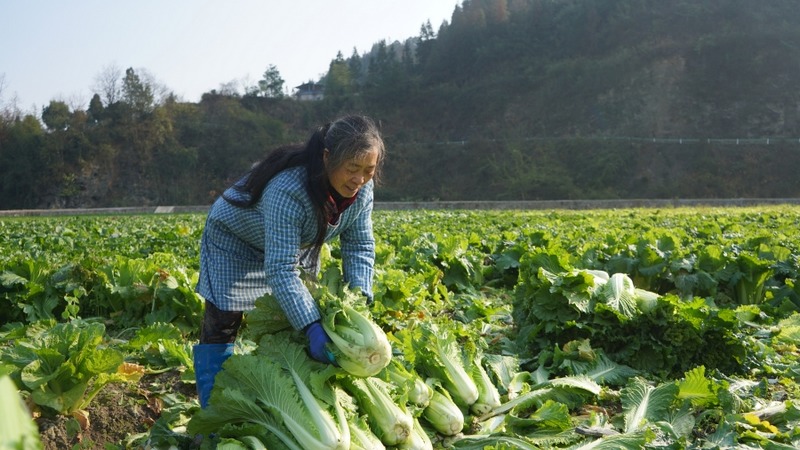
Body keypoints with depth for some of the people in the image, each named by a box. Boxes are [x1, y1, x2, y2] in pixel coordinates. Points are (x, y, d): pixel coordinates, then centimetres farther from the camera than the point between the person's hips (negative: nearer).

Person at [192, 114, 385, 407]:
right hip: (235, 243, -6)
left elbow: (359, 246, -14)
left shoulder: (362, 190, -22)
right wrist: (312, 327, -49)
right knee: (221, 328, -10)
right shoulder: (287, 191, -44)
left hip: (294, 245, 6)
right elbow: (281, 270, -44)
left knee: (292, 322, 6)